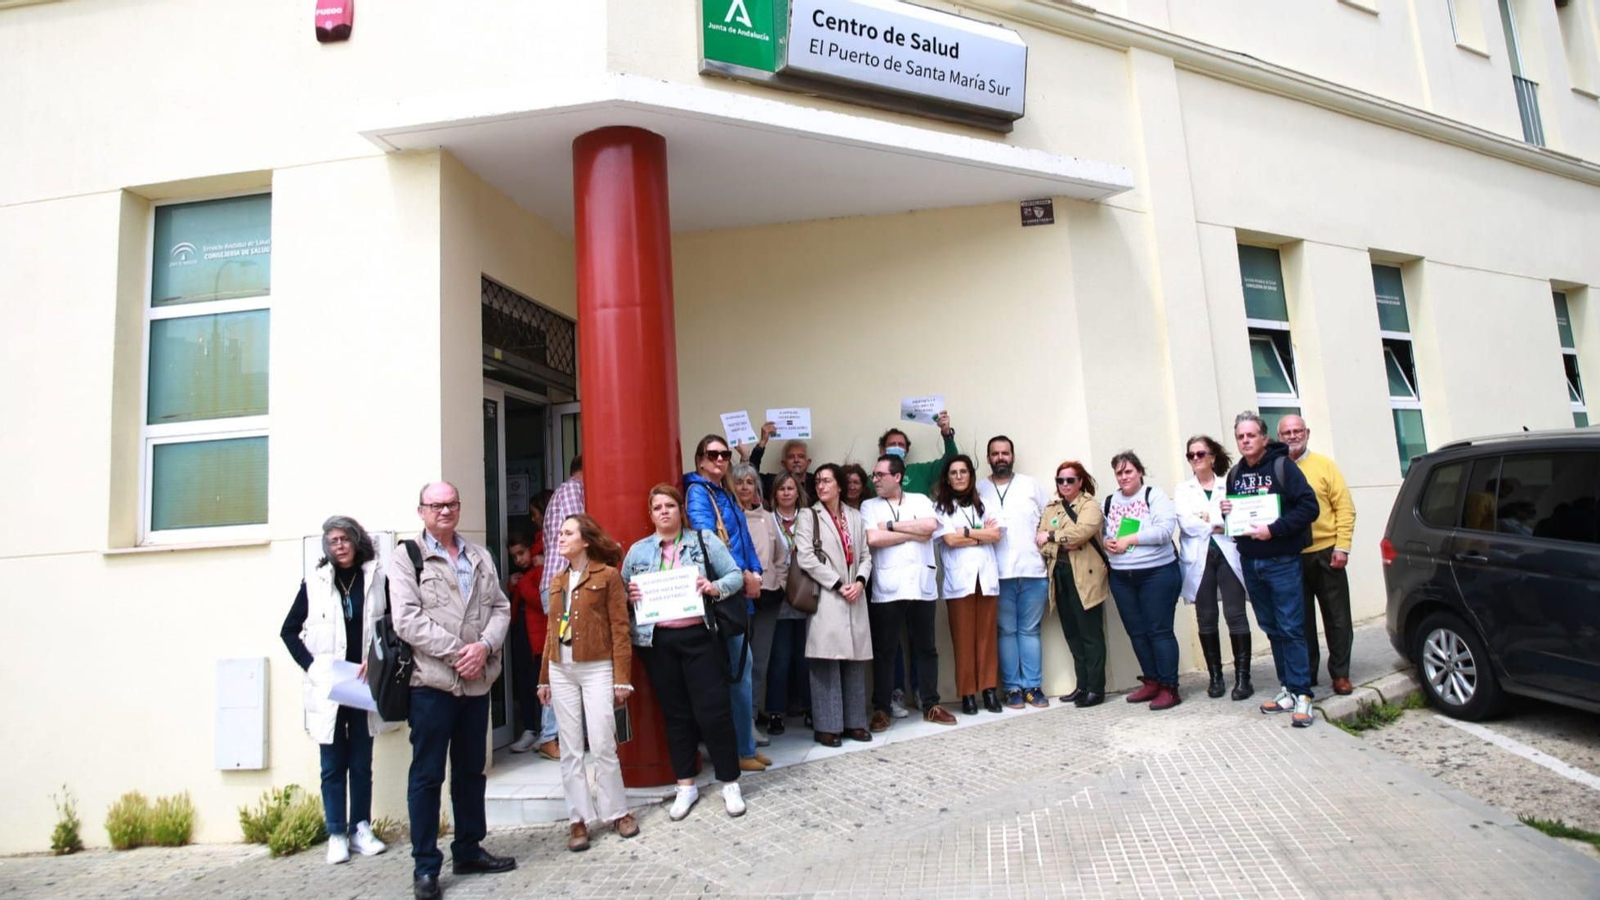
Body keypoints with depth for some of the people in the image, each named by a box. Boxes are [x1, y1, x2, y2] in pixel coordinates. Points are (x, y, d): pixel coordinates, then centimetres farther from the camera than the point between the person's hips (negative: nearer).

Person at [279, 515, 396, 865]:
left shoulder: (377, 578, 0)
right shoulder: (315, 581, 1)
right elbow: (289, 630, 7)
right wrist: (311, 666, -4)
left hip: (364, 686, 0)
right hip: (327, 687, 0)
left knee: (362, 763, 10)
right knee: (333, 764, 7)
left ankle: (361, 829, 20)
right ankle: (336, 834, 15)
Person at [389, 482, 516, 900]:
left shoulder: (480, 557, 13)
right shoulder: (405, 558, -1)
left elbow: (500, 607, 8)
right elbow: (408, 620, -11)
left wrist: (484, 646, -11)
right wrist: (455, 651, -16)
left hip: (477, 680, 5)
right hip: (431, 681, -5)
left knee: (471, 770, 14)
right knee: (427, 775, 3)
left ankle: (469, 850, 28)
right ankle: (425, 865, 14)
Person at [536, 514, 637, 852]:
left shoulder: (607, 575, -3)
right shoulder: (557, 582, 14)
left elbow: (620, 629, -6)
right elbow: (551, 631, 15)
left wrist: (622, 679, -9)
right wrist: (545, 677, 13)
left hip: (597, 669, -5)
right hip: (561, 671, 5)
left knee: (602, 745, -3)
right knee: (570, 750, 8)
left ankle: (617, 811, 15)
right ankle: (579, 819, 17)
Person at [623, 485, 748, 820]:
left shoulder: (705, 540, 3)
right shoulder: (637, 550, 10)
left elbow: (736, 575, 1)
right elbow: (622, 592, 15)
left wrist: (715, 587, -18)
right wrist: (629, 596, -7)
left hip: (699, 636, -2)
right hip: (658, 641, 2)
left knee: (713, 710, -1)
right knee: (675, 714, 10)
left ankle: (730, 784, 15)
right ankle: (686, 786, 24)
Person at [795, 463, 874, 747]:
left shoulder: (855, 516, 15)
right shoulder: (809, 516, 2)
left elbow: (865, 555, 13)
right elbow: (805, 557, -9)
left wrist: (860, 581, -7)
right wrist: (838, 585, -12)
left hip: (855, 598, 4)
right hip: (825, 598, -4)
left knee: (855, 660, 7)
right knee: (827, 662, -6)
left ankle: (854, 722, 16)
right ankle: (826, 726, 2)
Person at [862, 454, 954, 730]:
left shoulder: (920, 500, 10)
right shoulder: (869, 506, 6)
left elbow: (931, 525, -10)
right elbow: (873, 539, -11)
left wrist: (892, 525, -8)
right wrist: (914, 533, -5)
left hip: (922, 586, 2)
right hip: (886, 589, -1)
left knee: (926, 648, 10)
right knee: (884, 651, 3)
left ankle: (931, 705, 21)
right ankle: (881, 709, 12)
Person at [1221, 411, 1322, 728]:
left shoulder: (1282, 466, -7)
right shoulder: (1234, 474, 11)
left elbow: (1309, 507, -14)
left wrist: (1273, 529, -20)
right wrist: (1226, 512, 0)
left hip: (1282, 561, -6)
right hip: (1250, 562, 6)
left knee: (1291, 628, -5)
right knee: (1272, 629, 11)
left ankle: (1301, 695, 0)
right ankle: (1287, 689, 20)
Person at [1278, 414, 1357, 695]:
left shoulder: (1324, 465, 2)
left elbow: (1345, 507, -1)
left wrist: (1342, 547, -7)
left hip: (1325, 553, 0)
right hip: (1290, 557, 1)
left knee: (1337, 618, 7)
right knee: (1302, 620, 10)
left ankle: (1340, 674, 21)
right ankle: (1306, 675, 21)